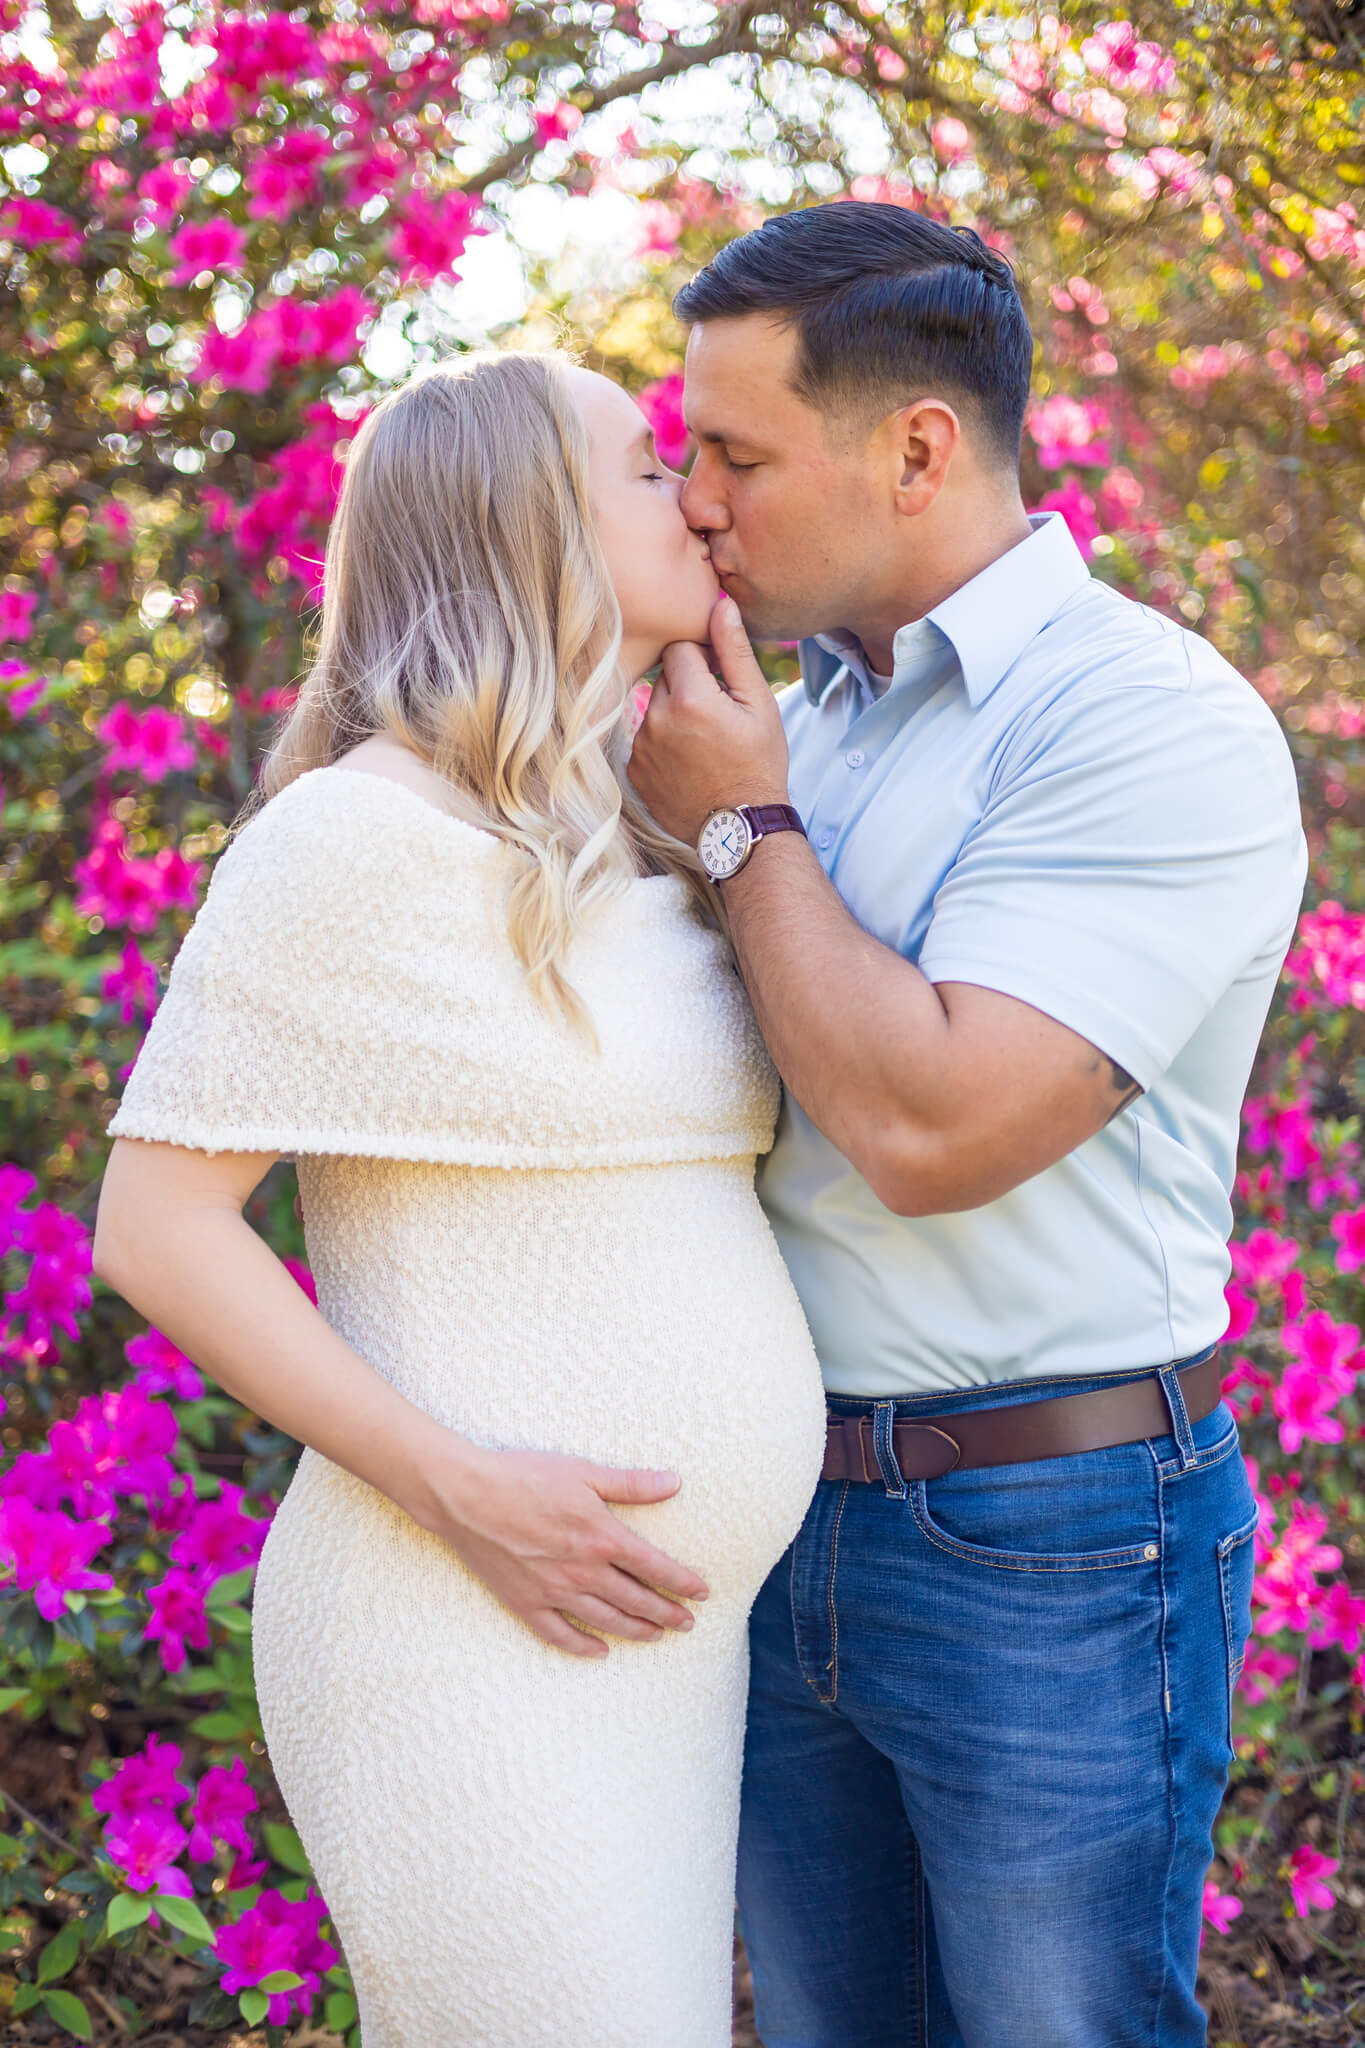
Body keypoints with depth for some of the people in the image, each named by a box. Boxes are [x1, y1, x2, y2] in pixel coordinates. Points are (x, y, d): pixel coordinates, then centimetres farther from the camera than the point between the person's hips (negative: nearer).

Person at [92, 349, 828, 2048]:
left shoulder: (639, 854, 13)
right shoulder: (362, 831, -12)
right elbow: (156, 1223, -14)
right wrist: (463, 1486, -19)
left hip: (672, 1626, 8)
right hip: (471, 1645, -8)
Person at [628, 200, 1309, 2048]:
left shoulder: (1152, 719, -16)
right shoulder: (810, 722, 9)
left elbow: (929, 1125, -26)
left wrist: (740, 826, -14)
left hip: (1051, 1550, -7)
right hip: (788, 1518, 8)